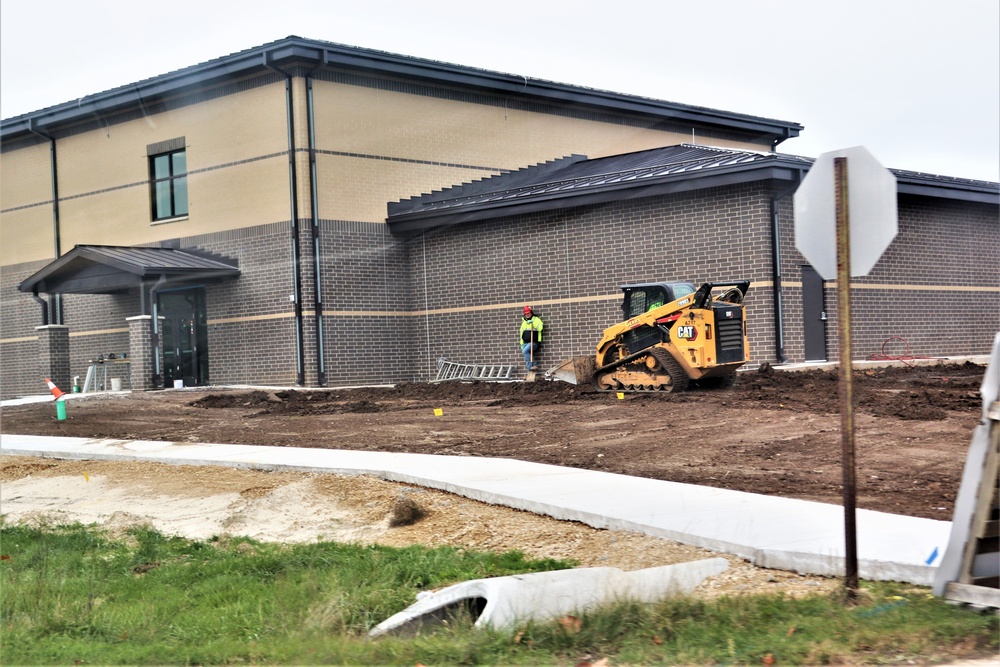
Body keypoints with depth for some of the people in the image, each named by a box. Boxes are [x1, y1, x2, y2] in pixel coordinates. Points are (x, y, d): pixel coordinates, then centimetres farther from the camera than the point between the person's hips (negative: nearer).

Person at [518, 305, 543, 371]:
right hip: (525, 343, 7)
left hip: (533, 342, -7)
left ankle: (533, 365, -22)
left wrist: (533, 322, -26)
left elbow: (540, 328, -17)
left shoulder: (536, 319, 1)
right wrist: (521, 344, 19)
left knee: (525, 351, -28)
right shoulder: (523, 322, 22)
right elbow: (521, 333, 26)